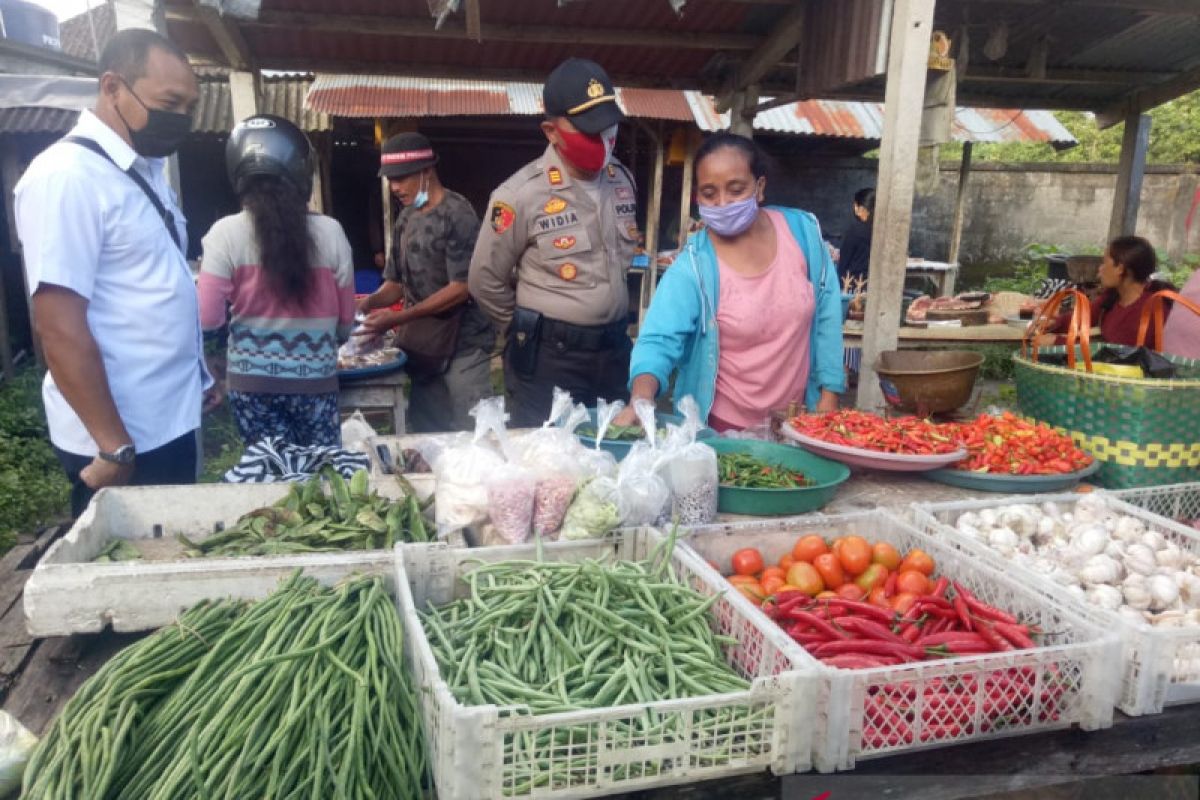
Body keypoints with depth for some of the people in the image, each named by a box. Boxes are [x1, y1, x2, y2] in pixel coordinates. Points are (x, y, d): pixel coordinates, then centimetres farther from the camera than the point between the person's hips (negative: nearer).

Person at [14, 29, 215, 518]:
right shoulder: (66, 176, -18)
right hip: (121, 436, -8)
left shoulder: (146, 168, 9)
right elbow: (59, 328, -21)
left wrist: (198, 377, 19)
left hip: (171, 419, 8)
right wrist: (115, 449, -20)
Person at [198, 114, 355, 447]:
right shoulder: (330, 232, -5)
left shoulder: (227, 233, -8)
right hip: (315, 381, 0)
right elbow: (344, 322, 1)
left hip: (252, 383, 0)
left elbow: (209, 319, -8)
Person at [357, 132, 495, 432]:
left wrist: (398, 319, -21)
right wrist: (369, 302, -9)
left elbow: (461, 287, -18)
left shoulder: (457, 214, -12)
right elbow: (397, 282, 13)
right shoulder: (406, 218, 10)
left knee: (471, 432, -2)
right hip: (421, 343, 7)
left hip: (462, 342, -7)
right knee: (426, 431, 12)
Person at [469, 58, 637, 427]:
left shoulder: (622, 180, 5)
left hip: (613, 350, 6)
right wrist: (531, 329, 4)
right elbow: (485, 281, -6)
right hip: (548, 358, -5)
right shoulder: (521, 194, -14)